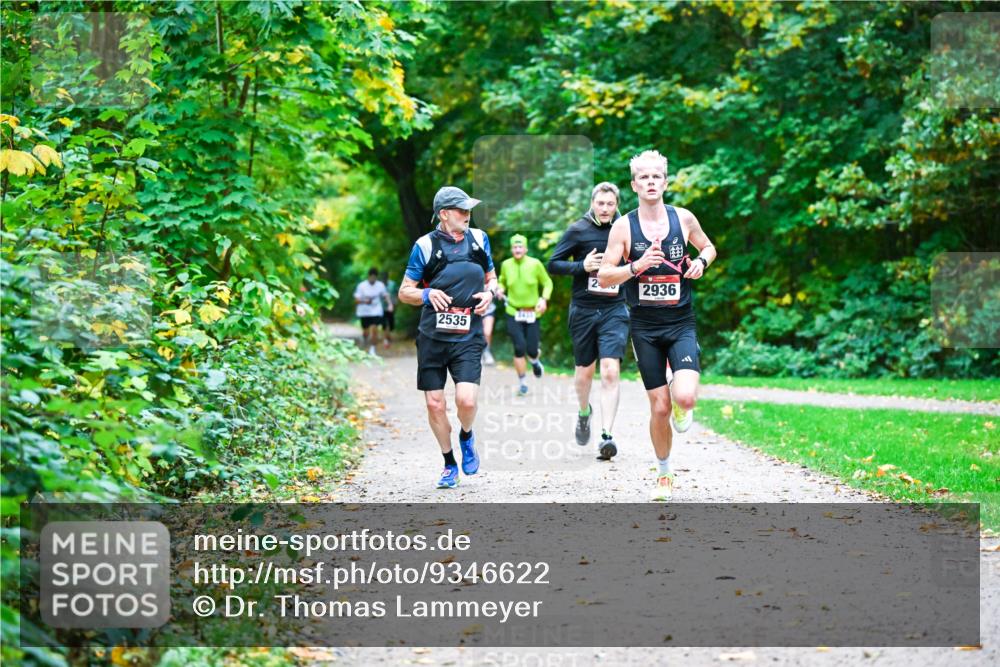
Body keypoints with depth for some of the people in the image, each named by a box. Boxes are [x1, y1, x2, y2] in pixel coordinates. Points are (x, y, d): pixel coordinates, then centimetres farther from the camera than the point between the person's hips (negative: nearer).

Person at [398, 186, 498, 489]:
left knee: (467, 399, -17)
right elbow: (404, 292, 2)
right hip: (432, 337, 0)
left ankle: (466, 437, 17)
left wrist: (489, 293, -2)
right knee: (435, 404, 2)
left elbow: (491, 277, 21)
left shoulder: (479, 239, 7)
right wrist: (427, 294, -18)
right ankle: (450, 465, 22)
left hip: (468, 338, 1)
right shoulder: (425, 245, -3)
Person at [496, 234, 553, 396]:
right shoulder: (506, 265, 1)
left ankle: (534, 361, 38)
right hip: (513, 313, 0)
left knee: (531, 350, -2)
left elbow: (547, 283, 6)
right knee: (519, 348, -12)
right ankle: (522, 382, 5)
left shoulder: (535, 264, -4)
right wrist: (500, 289, -3)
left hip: (532, 314, 0)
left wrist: (544, 299, -10)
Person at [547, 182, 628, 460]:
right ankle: (584, 412, 45)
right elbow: (553, 264, -2)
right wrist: (582, 266, -16)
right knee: (585, 371, 14)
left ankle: (606, 436, -15)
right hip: (583, 310, 0)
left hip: (614, 310, 0)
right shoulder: (578, 230, -2)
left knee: (610, 372, -15)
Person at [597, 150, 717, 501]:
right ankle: (664, 475, 23)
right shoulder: (623, 226, -3)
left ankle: (682, 414, 18)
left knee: (685, 398, -21)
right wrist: (637, 266, -21)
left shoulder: (683, 218, 1)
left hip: (681, 323, 0)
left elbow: (708, 247, 20)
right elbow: (604, 276, -4)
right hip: (645, 327, 0)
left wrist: (701, 262, -3)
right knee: (659, 407, 2)